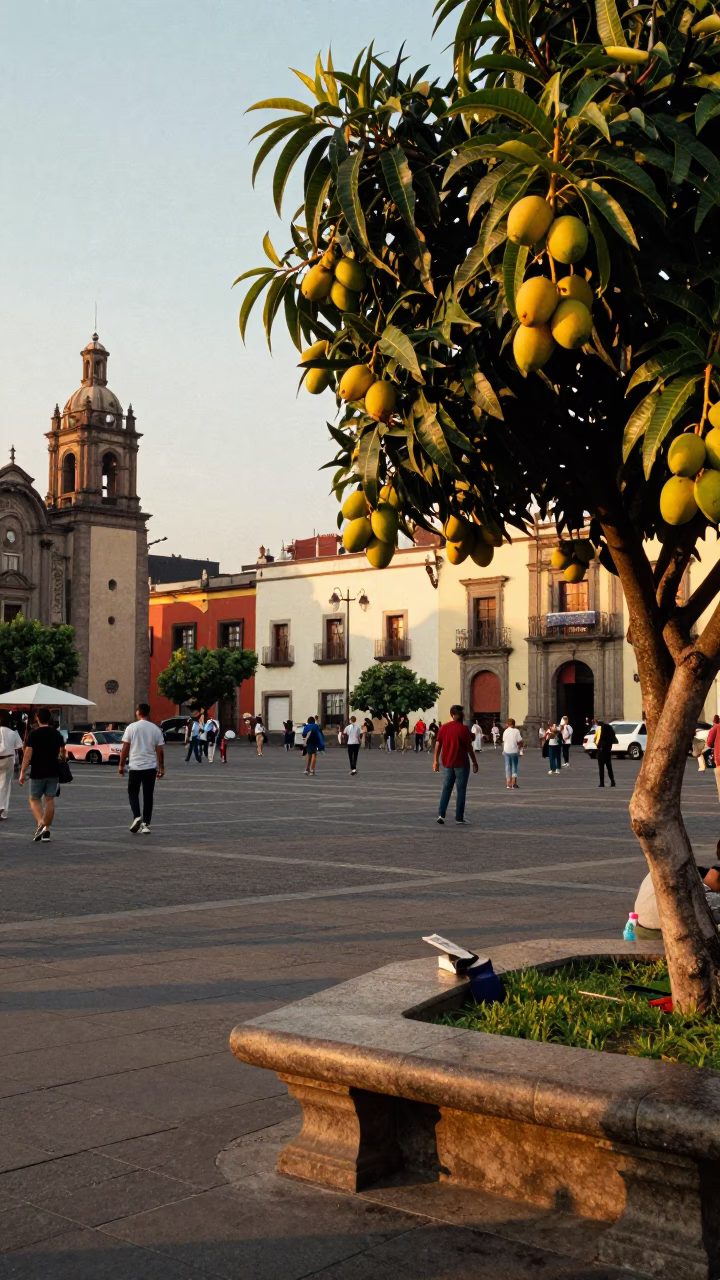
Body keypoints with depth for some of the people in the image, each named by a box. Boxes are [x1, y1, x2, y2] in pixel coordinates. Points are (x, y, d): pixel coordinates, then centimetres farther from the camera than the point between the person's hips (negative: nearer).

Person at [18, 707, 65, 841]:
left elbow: (28, 754, -14)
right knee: (49, 800, 8)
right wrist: (60, 758, 37)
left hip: (37, 772, -4)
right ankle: (46, 830, 8)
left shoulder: (33, 734, -9)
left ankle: (40, 823, -14)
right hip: (53, 772, 4)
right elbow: (62, 752, 15)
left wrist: (22, 772, -12)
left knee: (34, 799, 9)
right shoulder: (57, 734, 5)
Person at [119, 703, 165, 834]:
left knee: (133, 792, 14)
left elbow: (125, 748, -4)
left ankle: (137, 816, -7)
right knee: (148, 796, 8)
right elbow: (160, 750, 2)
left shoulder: (132, 727, -5)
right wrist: (161, 768, 10)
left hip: (135, 766, -2)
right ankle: (145, 824, 6)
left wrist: (121, 765, 5)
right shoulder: (156, 729, 1)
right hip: (150, 767, 2)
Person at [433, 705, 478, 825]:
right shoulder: (463, 728, -10)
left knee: (446, 788, 12)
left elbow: (437, 745, 3)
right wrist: (474, 763, -2)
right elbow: (469, 747, -9)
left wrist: (435, 761, 9)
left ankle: (441, 814, 0)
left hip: (447, 764, 5)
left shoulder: (443, 728, 4)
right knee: (460, 791, 3)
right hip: (461, 764, -5)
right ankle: (459, 818, 5)